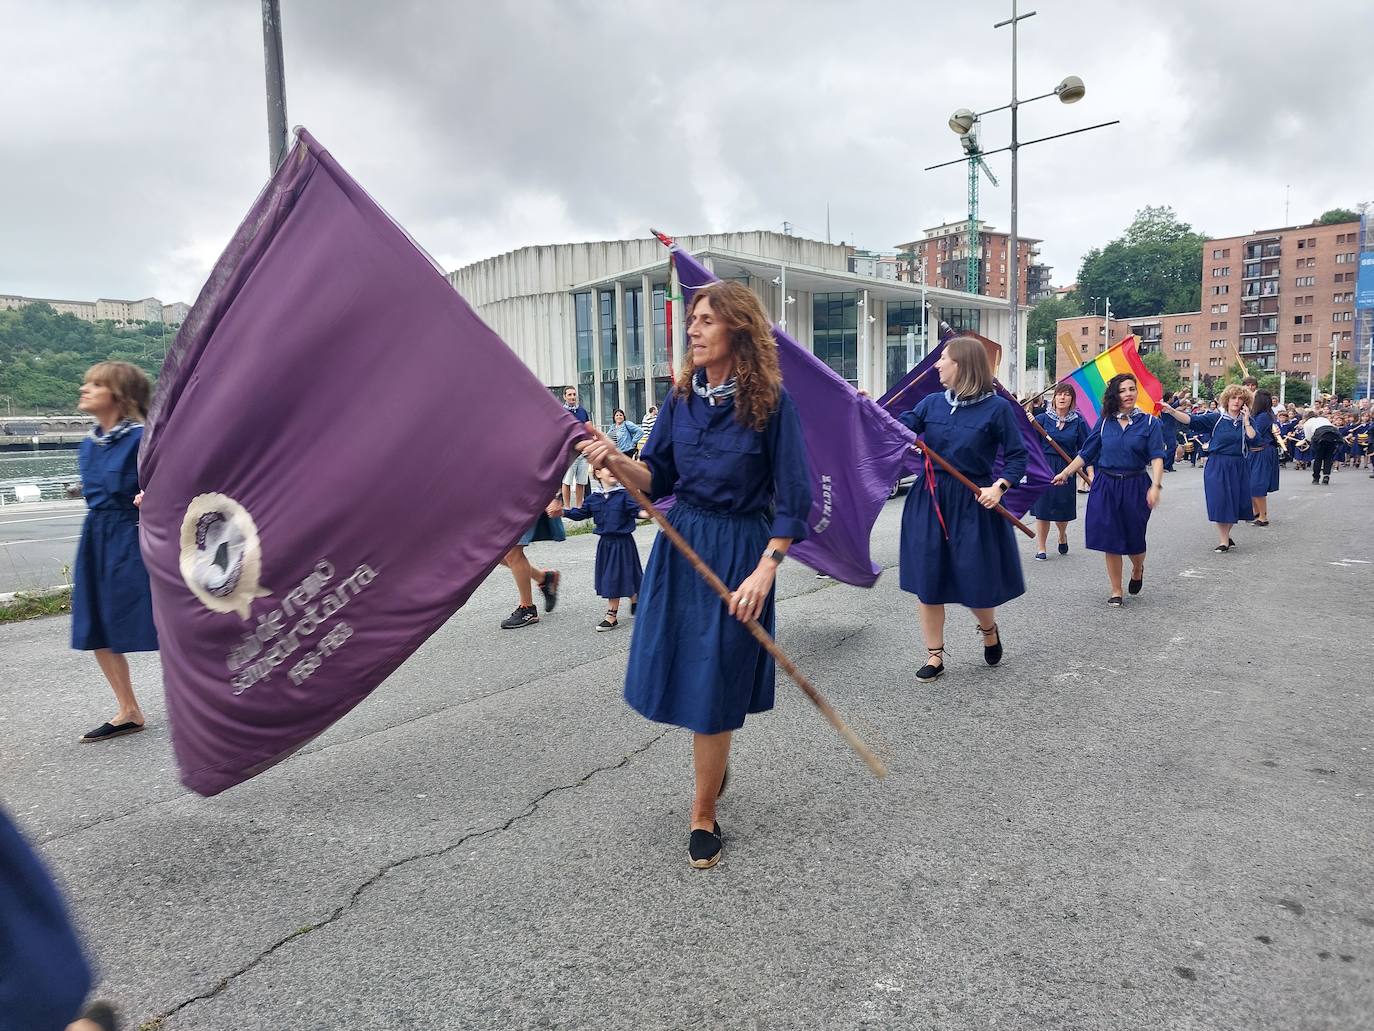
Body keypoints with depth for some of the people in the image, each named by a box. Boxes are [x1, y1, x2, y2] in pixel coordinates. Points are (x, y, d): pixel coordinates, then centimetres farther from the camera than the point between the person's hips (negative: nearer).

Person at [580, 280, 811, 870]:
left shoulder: (770, 401, -12)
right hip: (679, 545, 5)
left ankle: (703, 816, 25)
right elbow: (657, 480, 6)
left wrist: (765, 570, -19)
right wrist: (617, 462, -14)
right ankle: (714, 764, 45)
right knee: (677, 672, 13)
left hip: (739, 552, -5)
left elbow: (793, 498, -12)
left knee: (713, 688, 3)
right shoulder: (681, 398, 3)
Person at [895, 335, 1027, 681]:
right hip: (929, 502, 4)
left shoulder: (997, 407, -7)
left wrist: (999, 487, -16)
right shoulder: (931, 403, 4)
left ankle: (989, 629, 40)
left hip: (973, 504, -3)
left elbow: (1017, 456, -3)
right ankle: (934, 656, 20)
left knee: (976, 580, 4)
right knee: (928, 580, 6)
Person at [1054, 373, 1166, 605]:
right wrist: (1066, 473, 5)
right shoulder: (1104, 422, 5)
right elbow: (1086, 453, 10)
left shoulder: (1149, 423, -2)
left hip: (1135, 486, -1)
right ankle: (1116, 591, 14)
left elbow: (1157, 457, -11)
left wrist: (1156, 485, -24)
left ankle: (1138, 570, 42)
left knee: (1134, 537, 8)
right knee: (1110, 539, 2)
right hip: (1105, 486, 2)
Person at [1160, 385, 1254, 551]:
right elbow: (1192, 420, -15)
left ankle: (1226, 534, 29)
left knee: (1235, 502, 8)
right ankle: (1224, 541, 7)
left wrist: (1246, 420, -9)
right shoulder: (1216, 418, -3)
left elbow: (1252, 439, -9)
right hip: (1217, 465, -3)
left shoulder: (1245, 421, 5)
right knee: (1220, 501, -3)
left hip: (1237, 467, 3)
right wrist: (1172, 411, -29)